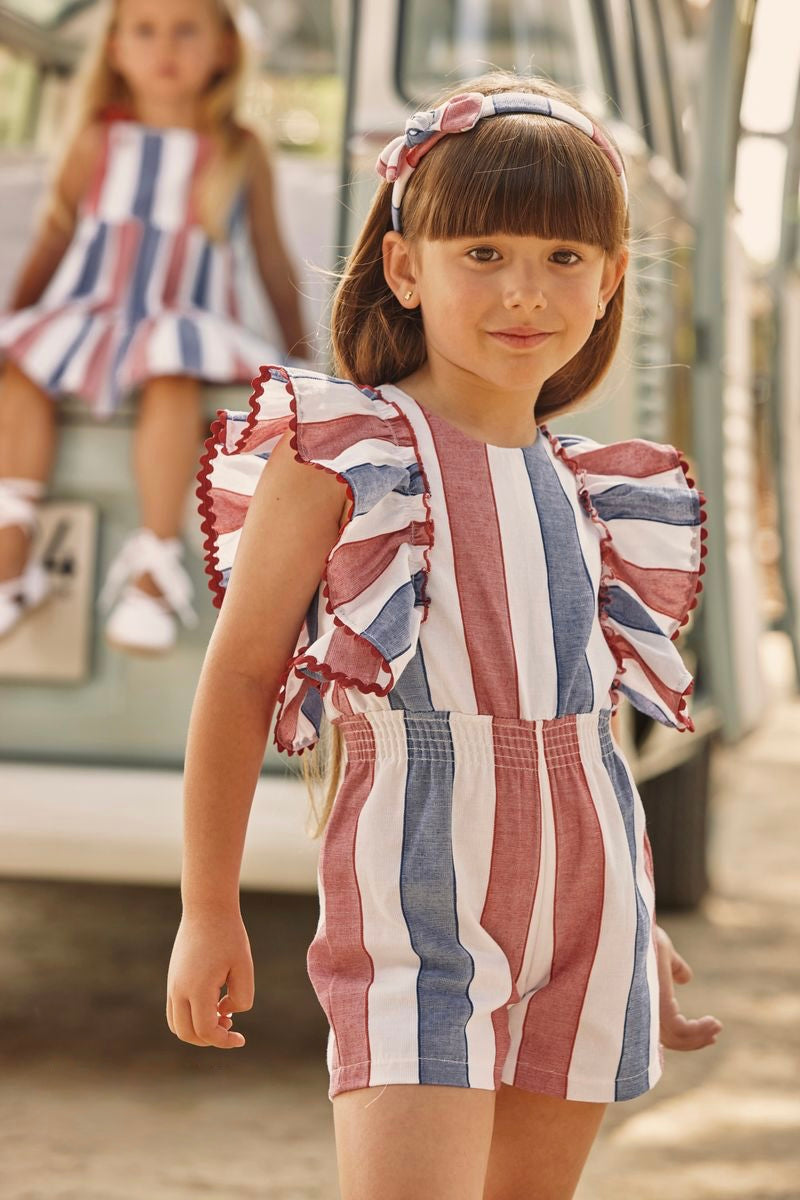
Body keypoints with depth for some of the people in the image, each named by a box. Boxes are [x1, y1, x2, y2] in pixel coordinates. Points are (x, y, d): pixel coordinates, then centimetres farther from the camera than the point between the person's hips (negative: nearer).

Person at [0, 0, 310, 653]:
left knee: (172, 380, -36)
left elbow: (272, 257, 14)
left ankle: (153, 570, -33)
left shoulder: (242, 152, 7)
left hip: (186, 324, -2)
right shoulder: (101, 142, 8)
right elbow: (53, 239, 17)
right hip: (87, 320, 2)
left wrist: (301, 353, 16)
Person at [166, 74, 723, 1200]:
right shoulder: (339, 455, -4)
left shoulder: (592, 494, 12)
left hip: (583, 898, 6)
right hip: (419, 891, -5)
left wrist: (640, 929, 25)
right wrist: (209, 913, -2)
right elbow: (239, 678, -3)